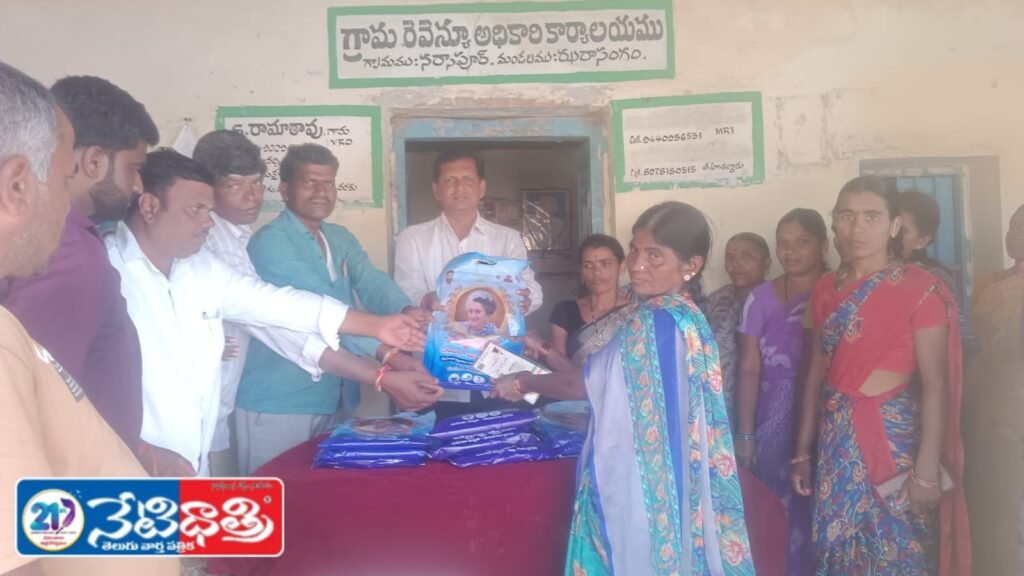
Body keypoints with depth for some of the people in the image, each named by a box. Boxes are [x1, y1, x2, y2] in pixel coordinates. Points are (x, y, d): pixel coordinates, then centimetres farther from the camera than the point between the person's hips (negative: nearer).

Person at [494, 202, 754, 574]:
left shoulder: (656, 322, -23)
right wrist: (551, 357, 11)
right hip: (651, 480, 9)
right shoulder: (683, 317, 6)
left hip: (638, 485, -9)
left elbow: (585, 384, -14)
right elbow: (611, 380, 10)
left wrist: (522, 383, 1)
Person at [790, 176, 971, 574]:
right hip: (837, 439, 5)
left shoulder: (921, 289, -11)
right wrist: (802, 451, 9)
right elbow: (817, 371, 8)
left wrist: (927, 468, -16)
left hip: (894, 437, -4)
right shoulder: (826, 289, 4)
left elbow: (935, 384, -13)